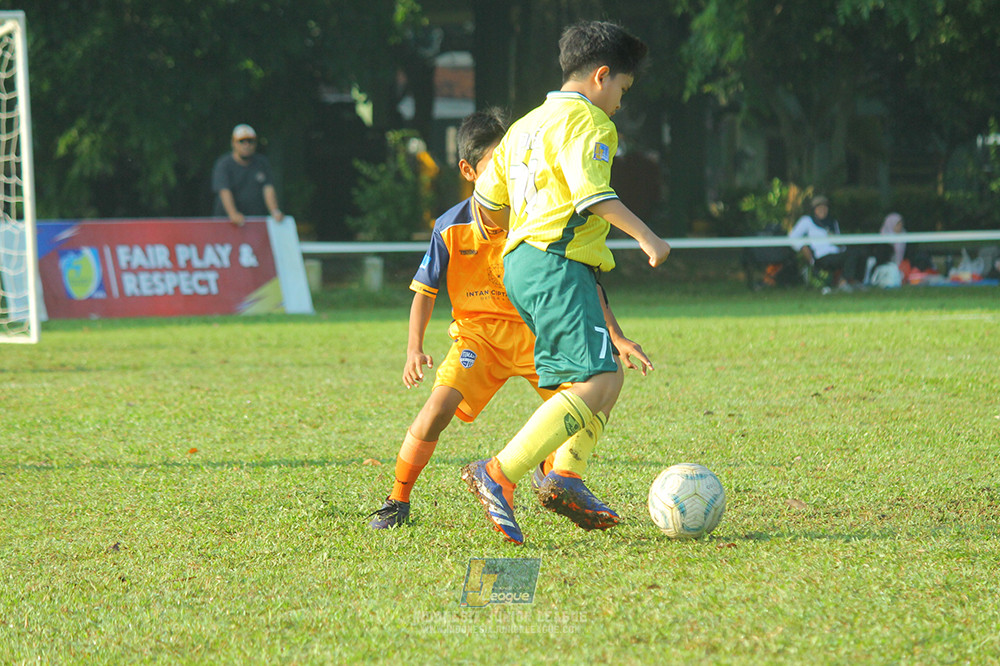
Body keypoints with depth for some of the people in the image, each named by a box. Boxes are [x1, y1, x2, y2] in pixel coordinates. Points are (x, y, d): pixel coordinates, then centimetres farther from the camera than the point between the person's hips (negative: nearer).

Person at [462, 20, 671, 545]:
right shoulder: (584, 119, -5)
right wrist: (645, 235, -20)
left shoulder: (527, 125, 23)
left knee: (607, 380, 15)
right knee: (594, 383, -18)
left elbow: (487, 197, 25)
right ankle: (499, 474, -27)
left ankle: (561, 477, 0)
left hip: (521, 263, 10)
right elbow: (591, 192, -20)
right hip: (558, 264, -10)